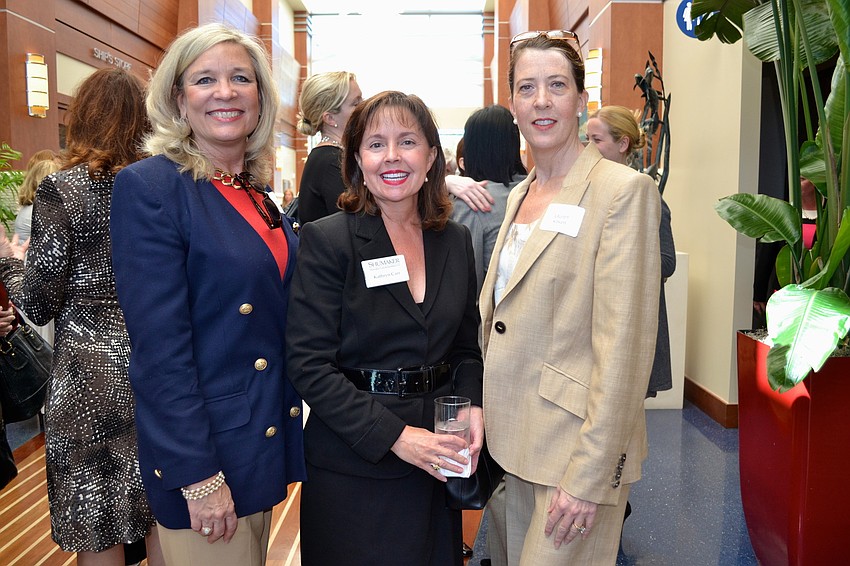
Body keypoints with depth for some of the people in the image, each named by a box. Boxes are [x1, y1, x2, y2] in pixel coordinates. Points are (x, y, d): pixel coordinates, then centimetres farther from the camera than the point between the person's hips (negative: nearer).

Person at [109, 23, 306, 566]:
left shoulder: (257, 193, 7)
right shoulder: (150, 186, -15)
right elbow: (160, 346, -19)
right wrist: (198, 475, -19)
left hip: (269, 436, 7)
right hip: (202, 451, -7)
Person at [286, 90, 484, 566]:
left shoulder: (456, 240, 4)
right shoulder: (326, 240, -11)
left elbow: (466, 348, 11)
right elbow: (310, 365, -15)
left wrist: (473, 408, -8)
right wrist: (394, 436, -20)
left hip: (440, 463, 5)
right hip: (354, 467, -4)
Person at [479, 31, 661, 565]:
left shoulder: (623, 189, -14)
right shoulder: (519, 194, 10)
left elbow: (624, 346, -19)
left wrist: (589, 475, -20)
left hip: (577, 441, -7)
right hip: (517, 439, 7)